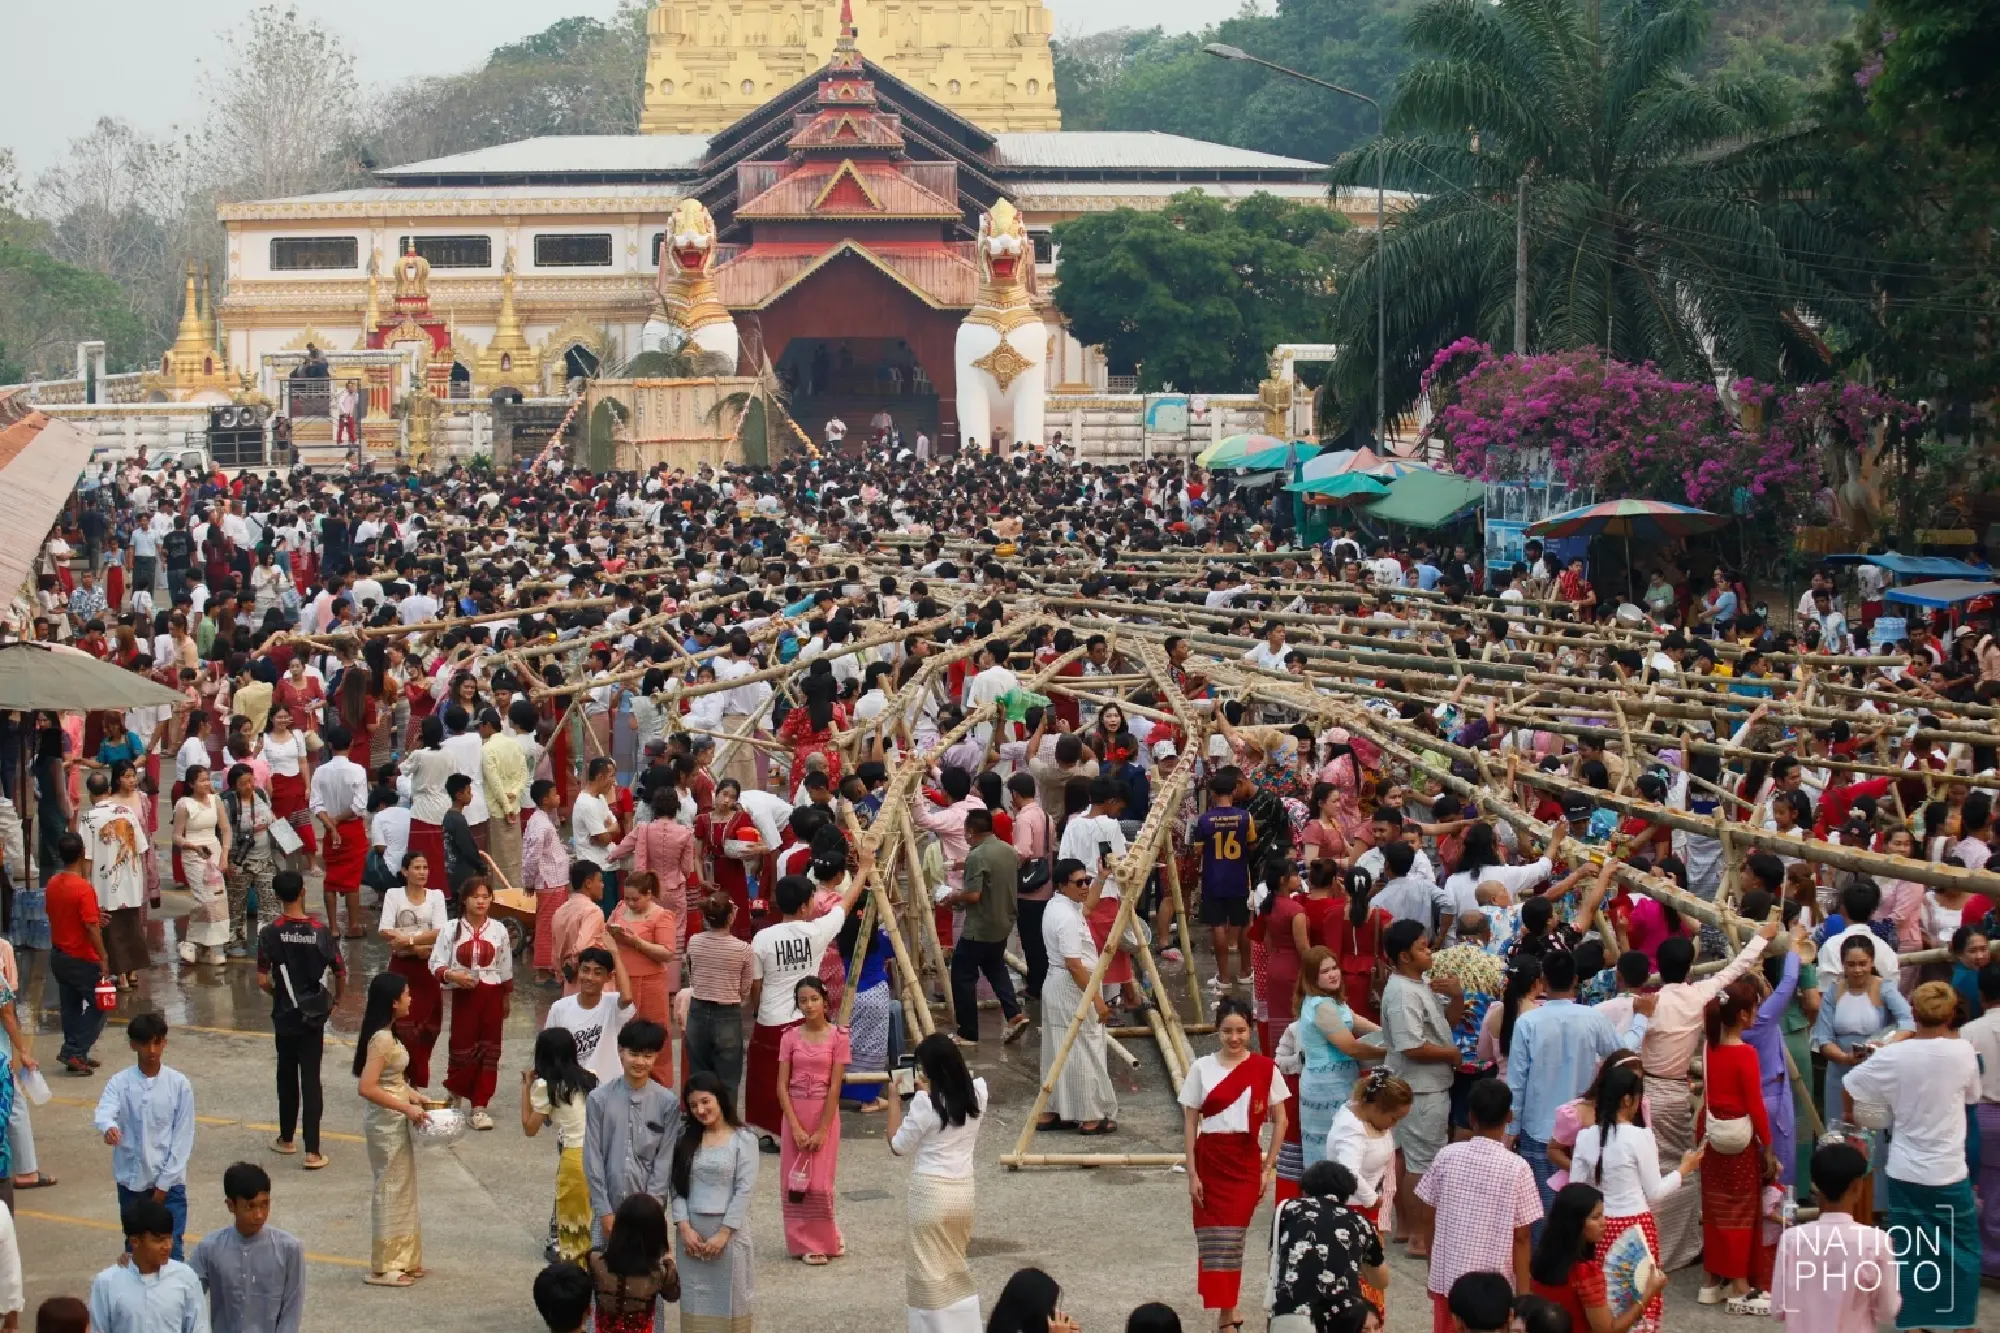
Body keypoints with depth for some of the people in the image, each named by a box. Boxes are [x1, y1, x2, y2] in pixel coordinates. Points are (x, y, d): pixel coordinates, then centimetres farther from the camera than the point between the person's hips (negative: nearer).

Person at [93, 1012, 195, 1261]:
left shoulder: (179, 1084, -4)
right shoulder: (120, 1082, -3)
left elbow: (183, 1138, -3)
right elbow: (104, 1112, -22)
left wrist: (164, 1184, -8)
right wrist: (109, 1127, -48)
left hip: (169, 1182, -1)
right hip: (131, 1181, 1)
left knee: (170, 1249, -5)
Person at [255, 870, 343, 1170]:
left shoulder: (270, 933, -11)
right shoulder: (320, 932, -10)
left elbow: (262, 979, -11)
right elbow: (340, 973, -6)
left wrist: (277, 993, 10)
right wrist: (336, 998, 13)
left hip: (284, 1014, 0)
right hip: (313, 1014, 0)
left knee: (287, 1076, 18)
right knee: (311, 1080, 1)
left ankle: (286, 1139, 30)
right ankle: (312, 1151, -4)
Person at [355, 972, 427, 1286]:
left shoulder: (387, 1035, 7)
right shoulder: (382, 1039, -22)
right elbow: (366, 1087, -28)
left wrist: (413, 1098, 8)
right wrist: (406, 1108, -24)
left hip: (396, 1121, 10)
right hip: (386, 1122, -10)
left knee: (402, 1189, 17)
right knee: (389, 1191, 0)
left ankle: (402, 1259, 26)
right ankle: (383, 1268, 9)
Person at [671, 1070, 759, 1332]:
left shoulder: (743, 1140, -4)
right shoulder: (686, 1139, 7)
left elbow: (745, 1189, -9)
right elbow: (677, 1186, 3)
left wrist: (723, 1233, -13)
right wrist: (684, 1227, -10)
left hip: (728, 1230, -3)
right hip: (691, 1230, 4)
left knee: (728, 1299, 2)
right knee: (696, 1301, 6)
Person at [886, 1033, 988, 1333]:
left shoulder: (925, 1102, -17)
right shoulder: (975, 1094, 0)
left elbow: (898, 1145, -7)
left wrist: (894, 1101, 0)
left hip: (930, 1193, -6)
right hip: (964, 1189, 6)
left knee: (929, 1273, 5)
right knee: (957, 1268, 21)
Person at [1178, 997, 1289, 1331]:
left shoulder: (1265, 1068, -1)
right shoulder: (1202, 1068, 0)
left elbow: (1279, 1121, 6)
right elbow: (1190, 1123, 2)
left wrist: (1269, 1167, 1)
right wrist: (1192, 1173, -3)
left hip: (1246, 1161, -1)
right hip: (1210, 1160, 1)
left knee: (1231, 1238, -4)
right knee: (1214, 1239, 0)